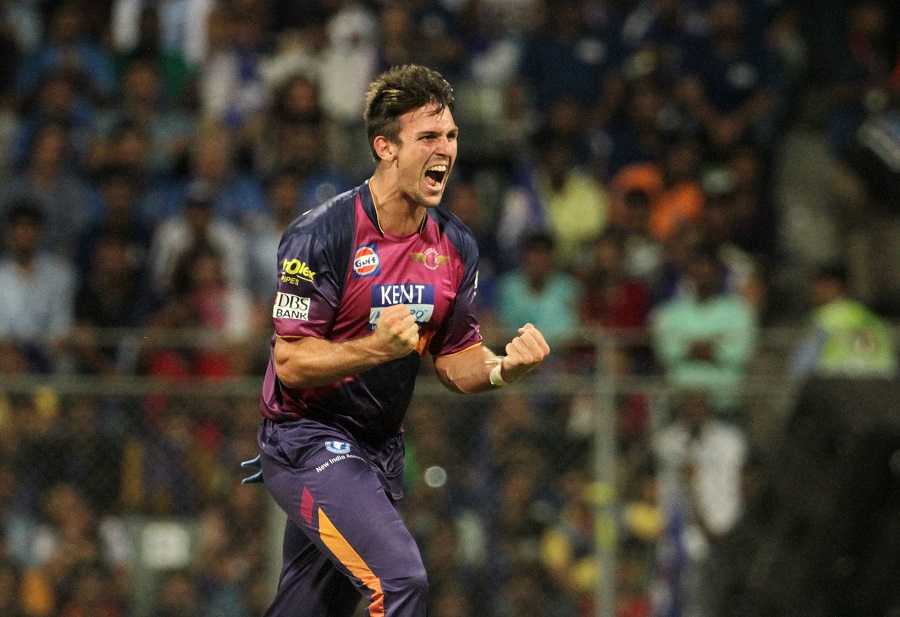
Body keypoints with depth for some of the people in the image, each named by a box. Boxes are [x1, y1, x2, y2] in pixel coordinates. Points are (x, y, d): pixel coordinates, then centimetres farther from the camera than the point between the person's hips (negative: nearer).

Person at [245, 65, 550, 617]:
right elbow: (290, 361, -17)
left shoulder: (456, 245, 4)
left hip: (382, 450, 7)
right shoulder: (322, 235, -17)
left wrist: (502, 368, -12)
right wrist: (375, 348, -33)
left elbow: (455, 360, 10)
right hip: (308, 442, -7)